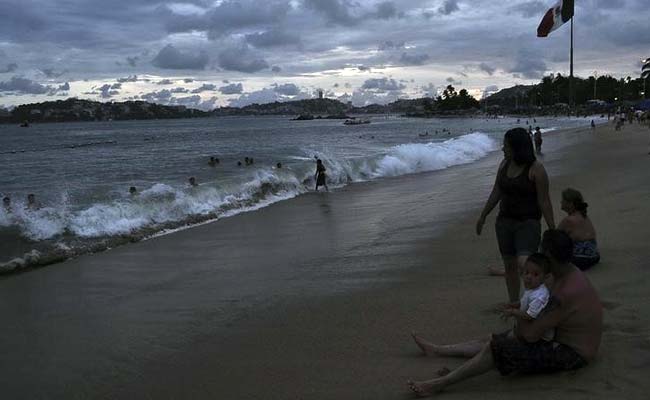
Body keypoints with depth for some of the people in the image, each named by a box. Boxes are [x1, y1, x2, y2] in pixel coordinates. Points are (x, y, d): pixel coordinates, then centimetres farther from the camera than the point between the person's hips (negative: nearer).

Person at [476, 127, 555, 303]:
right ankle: (513, 305, 24)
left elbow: (544, 201, -12)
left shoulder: (536, 169, -13)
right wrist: (483, 216, 16)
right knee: (509, 265, 11)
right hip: (505, 221, 6)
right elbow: (496, 192, 13)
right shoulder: (505, 164, 5)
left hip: (528, 222, -6)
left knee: (524, 264, -20)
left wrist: (552, 229, -11)